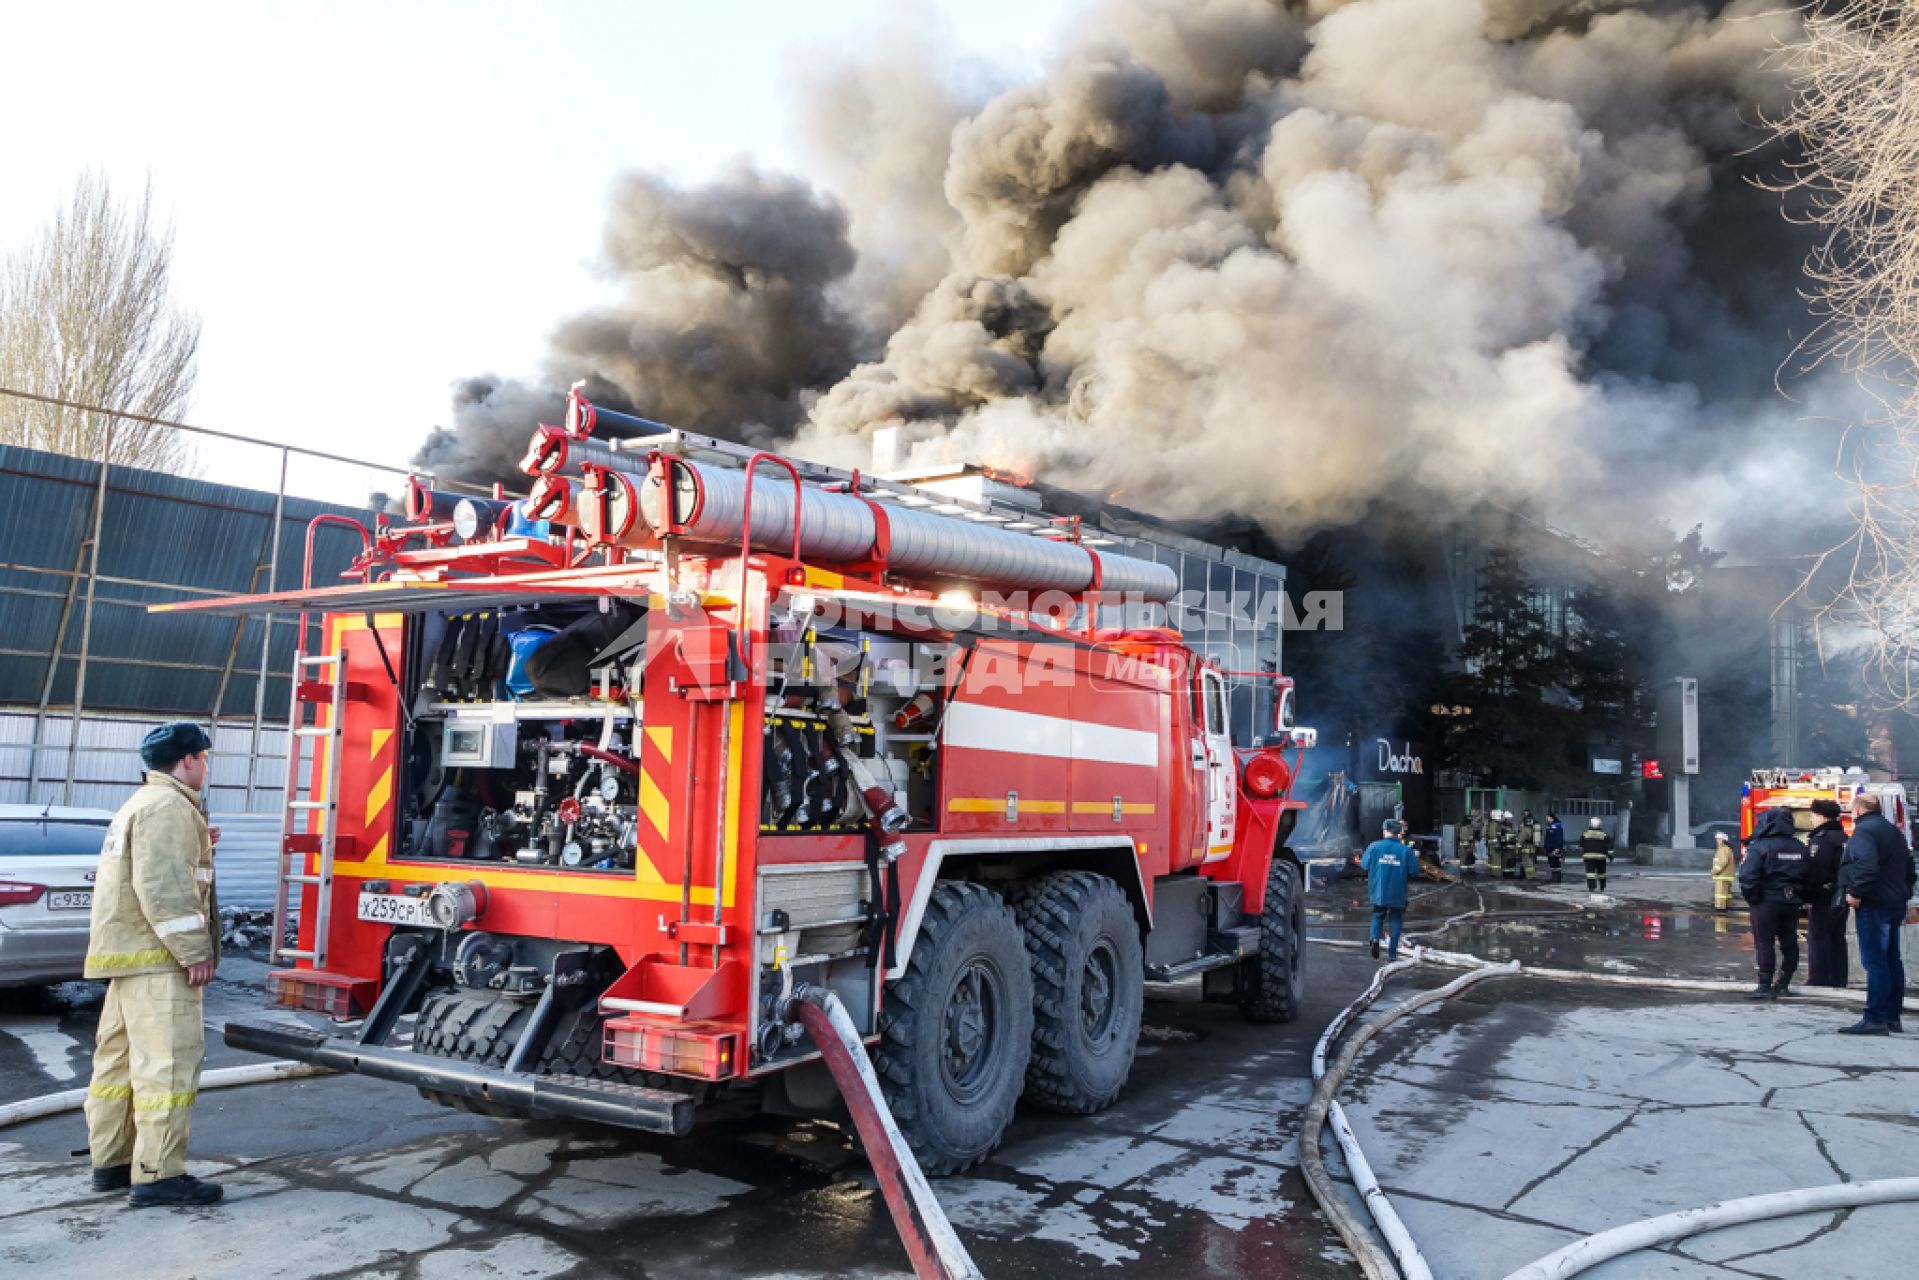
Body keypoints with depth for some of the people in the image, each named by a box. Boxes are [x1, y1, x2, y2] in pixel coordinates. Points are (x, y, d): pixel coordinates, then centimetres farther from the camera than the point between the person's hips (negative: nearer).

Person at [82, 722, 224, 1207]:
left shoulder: (143, 803, 21)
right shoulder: (168, 806, -14)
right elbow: (162, 888, -22)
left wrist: (198, 849, 16)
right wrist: (195, 952, -21)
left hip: (130, 951, 11)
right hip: (156, 956, -11)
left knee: (120, 1058, 14)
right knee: (169, 1061, -11)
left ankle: (111, 1162, 22)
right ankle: (157, 1175, -10)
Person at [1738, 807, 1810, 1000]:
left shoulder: (1759, 847, -13)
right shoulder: (1801, 848, 8)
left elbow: (1748, 877, -21)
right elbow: (1809, 876, 9)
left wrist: (1751, 898, -8)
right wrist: (1801, 898, 14)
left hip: (1767, 903, -6)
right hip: (1792, 903, 6)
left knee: (1764, 943, -2)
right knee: (1789, 942, 13)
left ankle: (1765, 986, -3)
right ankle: (1782, 984, 19)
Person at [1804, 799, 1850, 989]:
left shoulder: (1820, 839, -16)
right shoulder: (1844, 838, 13)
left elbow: (1813, 870, -21)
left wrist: (1806, 896, -17)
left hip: (1823, 897, -9)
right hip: (1842, 898, 9)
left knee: (1818, 938, -4)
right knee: (1837, 939, 13)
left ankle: (1819, 979, -3)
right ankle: (1838, 979, 18)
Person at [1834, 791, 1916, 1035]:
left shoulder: (1863, 831, -14)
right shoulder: (1894, 832, 18)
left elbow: (1867, 866, -29)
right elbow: (1908, 868, 23)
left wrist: (1855, 892, -20)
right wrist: (1904, 895, 24)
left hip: (1873, 905, -10)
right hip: (1896, 904, 10)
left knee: (1875, 962, -10)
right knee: (1892, 962, 14)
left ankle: (1875, 1019, -10)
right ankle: (1892, 1017, 20)